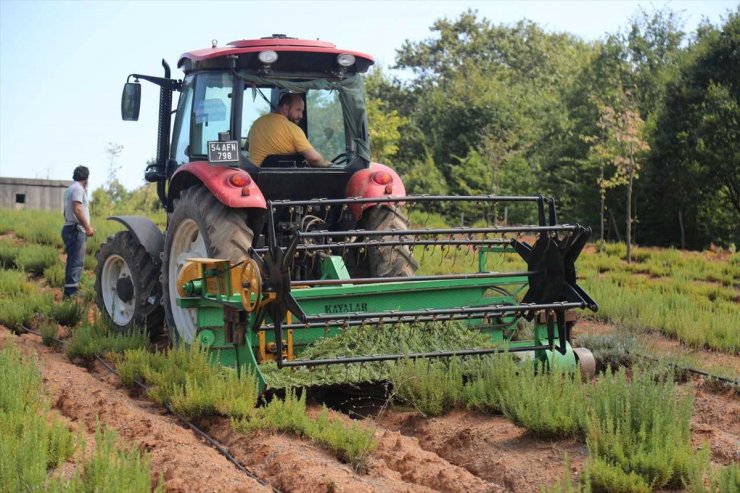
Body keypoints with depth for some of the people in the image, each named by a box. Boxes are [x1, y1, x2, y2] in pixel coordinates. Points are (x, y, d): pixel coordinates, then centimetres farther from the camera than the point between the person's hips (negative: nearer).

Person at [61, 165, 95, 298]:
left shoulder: (71, 188, 20)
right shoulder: (77, 188, -11)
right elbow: (77, 210, -23)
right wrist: (87, 227, -21)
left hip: (71, 228, 10)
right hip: (76, 230, -10)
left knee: (75, 261, 15)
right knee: (76, 262, -10)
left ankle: (71, 290, 18)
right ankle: (70, 292, -12)